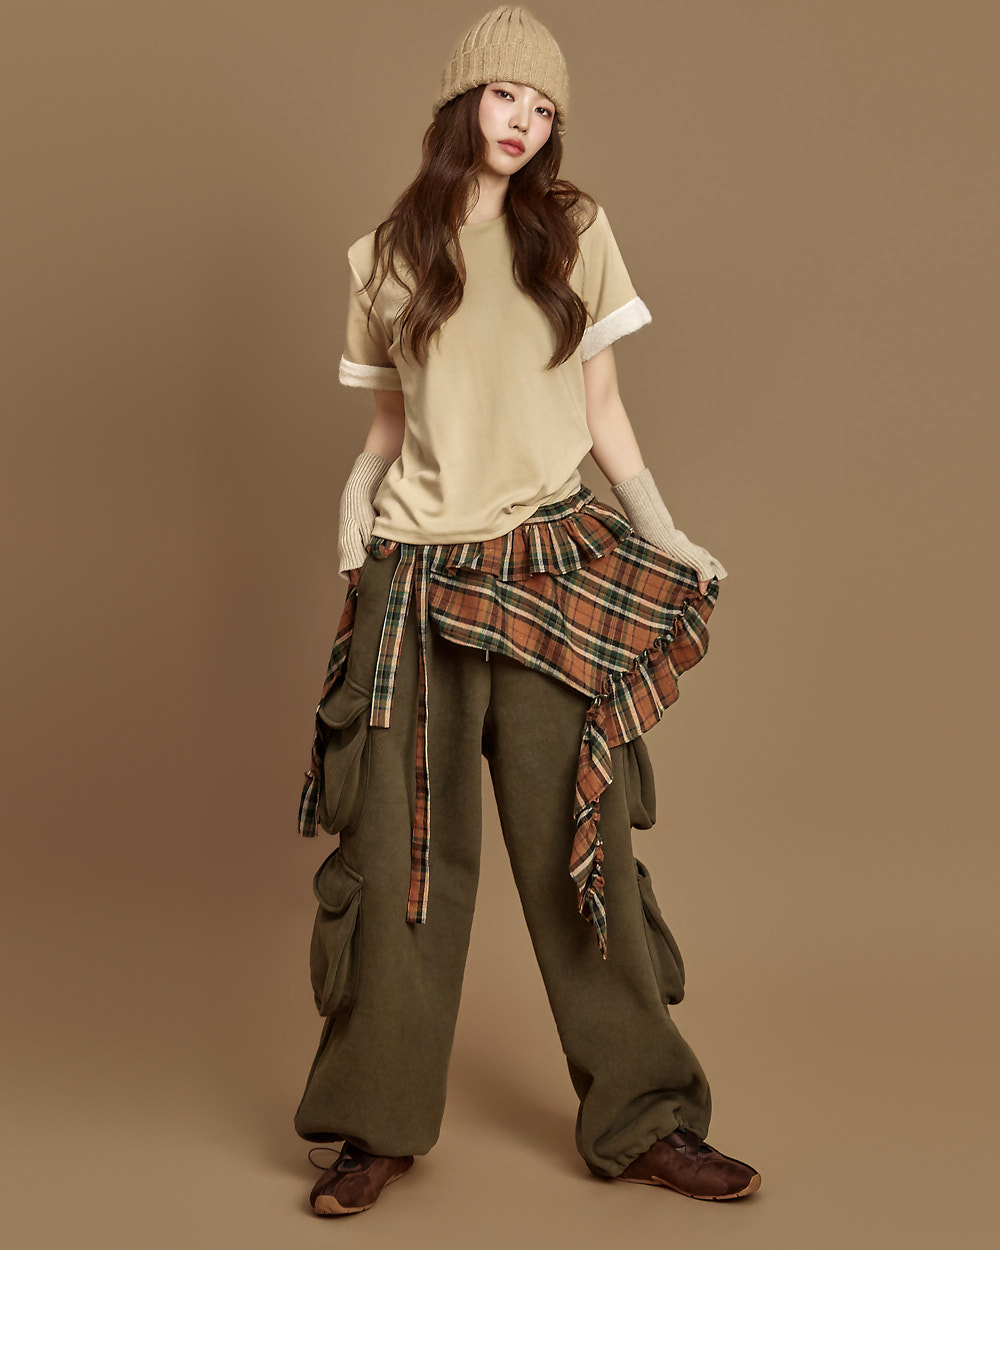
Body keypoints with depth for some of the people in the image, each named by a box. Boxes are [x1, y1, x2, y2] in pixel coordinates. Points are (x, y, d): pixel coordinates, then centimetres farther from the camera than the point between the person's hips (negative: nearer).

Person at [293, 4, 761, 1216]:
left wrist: (660, 532, 0)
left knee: (581, 846, 1)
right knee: (399, 852, 3)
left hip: (553, 571, -1)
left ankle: (638, 1120, 12)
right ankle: (383, 1123, 16)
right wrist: (357, 492, -3)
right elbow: (388, 422, 15)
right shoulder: (386, 256, 10)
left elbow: (601, 405, 10)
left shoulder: (575, 232, 8)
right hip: (414, 578, 1)